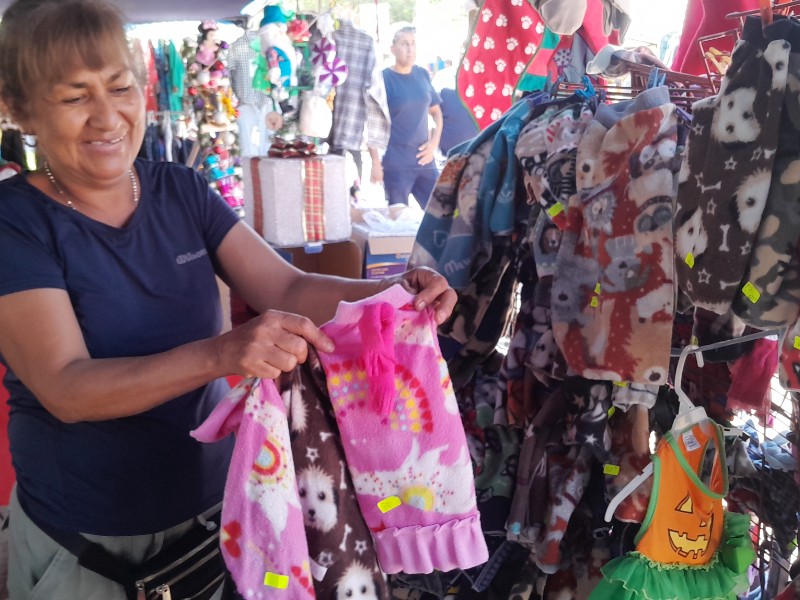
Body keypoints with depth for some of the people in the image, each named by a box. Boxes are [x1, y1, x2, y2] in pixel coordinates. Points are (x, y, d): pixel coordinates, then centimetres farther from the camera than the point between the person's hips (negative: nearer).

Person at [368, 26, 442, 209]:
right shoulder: (383, 79, -6)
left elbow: (436, 111, 19)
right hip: (395, 164, -5)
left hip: (424, 160, 5)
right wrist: (375, 163, -12)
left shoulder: (423, 74, 8)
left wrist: (434, 142, 3)